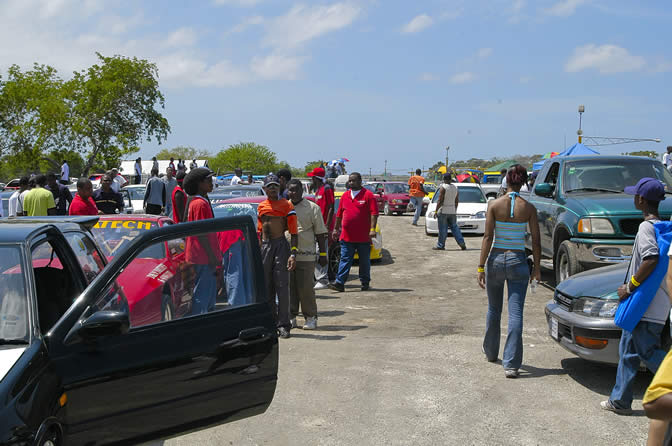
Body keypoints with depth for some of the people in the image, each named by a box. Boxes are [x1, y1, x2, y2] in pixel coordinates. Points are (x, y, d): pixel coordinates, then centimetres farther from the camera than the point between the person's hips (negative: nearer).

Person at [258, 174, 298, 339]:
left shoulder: (286, 205, -2)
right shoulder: (261, 206, 13)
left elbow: (293, 232, -6)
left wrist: (293, 254, -14)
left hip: (281, 245, -5)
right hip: (265, 246, 5)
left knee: (282, 286, -7)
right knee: (266, 287, 8)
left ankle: (283, 325, -3)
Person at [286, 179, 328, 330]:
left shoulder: (312, 208, 3)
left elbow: (320, 233, 3)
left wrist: (323, 254, -1)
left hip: (306, 255, -3)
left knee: (306, 287, -4)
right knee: (289, 287, 5)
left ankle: (310, 318, 7)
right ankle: (291, 317, 15)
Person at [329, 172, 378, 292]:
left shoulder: (368, 195, -4)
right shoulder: (345, 196, 12)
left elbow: (374, 213, -10)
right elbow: (339, 214, 18)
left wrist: (372, 229, -18)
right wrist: (336, 229, 17)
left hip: (363, 237, -4)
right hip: (347, 236, 4)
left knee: (364, 261, 9)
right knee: (345, 260, -1)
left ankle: (365, 282, 21)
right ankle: (339, 282, -4)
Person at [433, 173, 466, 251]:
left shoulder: (443, 188, -13)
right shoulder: (455, 188, 6)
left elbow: (440, 201, -15)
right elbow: (457, 201, 11)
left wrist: (436, 210, -10)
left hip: (443, 211, -6)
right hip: (452, 211, 6)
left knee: (442, 229, -1)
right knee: (455, 228, 11)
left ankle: (440, 245, 4)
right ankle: (462, 243, 4)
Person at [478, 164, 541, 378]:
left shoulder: (494, 205, -6)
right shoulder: (529, 208, -4)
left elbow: (488, 237, -8)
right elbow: (536, 241, -2)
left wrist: (481, 267, -6)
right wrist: (537, 267, 10)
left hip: (496, 259, 1)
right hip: (518, 261, -1)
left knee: (493, 309, 19)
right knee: (515, 313, -1)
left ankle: (491, 352, 37)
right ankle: (511, 364, -7)